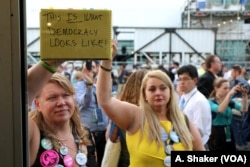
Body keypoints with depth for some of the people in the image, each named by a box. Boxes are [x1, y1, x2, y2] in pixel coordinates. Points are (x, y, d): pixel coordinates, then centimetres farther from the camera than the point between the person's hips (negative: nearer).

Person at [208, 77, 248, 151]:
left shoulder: (230, 101, 6)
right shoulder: (210, 102, -9)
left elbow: (243, 109, -7)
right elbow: (220, 110, -29)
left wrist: (244, 96, -21)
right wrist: (230, 94, -32)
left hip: (228, 133, 6)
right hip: (216, 135, -5)